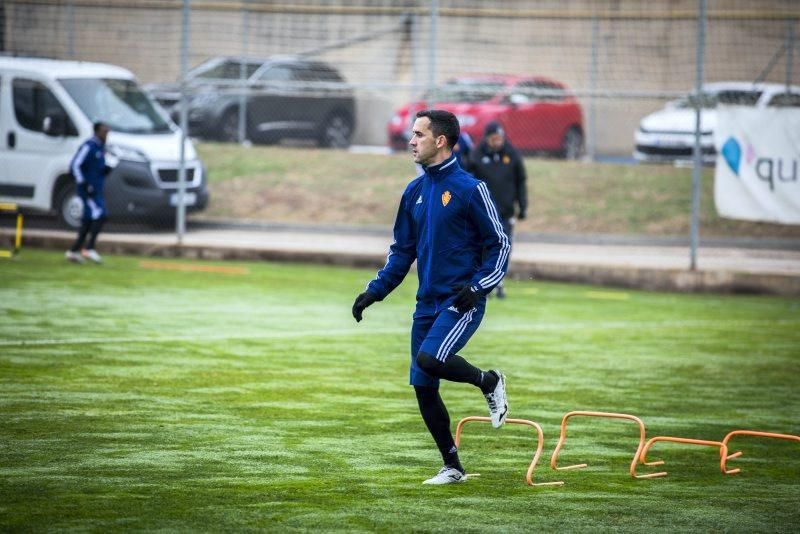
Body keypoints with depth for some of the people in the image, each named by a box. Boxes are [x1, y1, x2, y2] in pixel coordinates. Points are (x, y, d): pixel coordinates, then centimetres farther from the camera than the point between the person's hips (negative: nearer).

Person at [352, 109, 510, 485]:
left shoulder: (469, 189, -9)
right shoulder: (415, 191, 11)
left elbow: (499, 244, -6)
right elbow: (402, 250, 19)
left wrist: (477, 286, -18)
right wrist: (375, 291, 9)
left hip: (461, 301, -7)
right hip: (428, 303, 7)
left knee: (429, 359, -28)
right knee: (423, 388, 3)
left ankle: (489, 382, 1)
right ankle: (452, 468, 17)